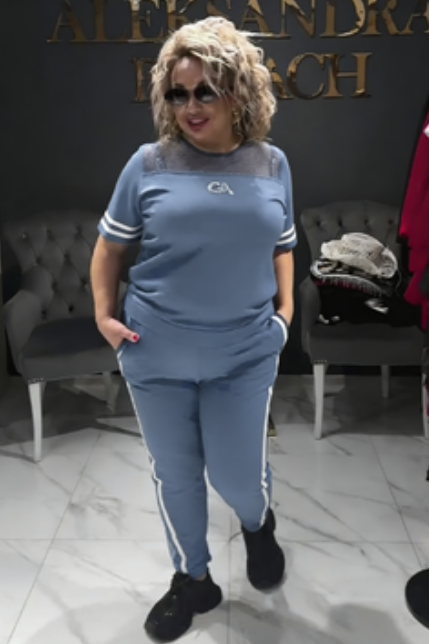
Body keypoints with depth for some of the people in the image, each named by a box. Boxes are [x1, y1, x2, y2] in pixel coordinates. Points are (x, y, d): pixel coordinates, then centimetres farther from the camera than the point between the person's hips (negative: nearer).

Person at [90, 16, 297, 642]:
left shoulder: (271, 164, 3)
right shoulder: (149, 163, -3)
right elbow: (110, 245, 6)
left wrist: (286, 308, 4)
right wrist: (104, 313, -2)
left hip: (245, 354, 0)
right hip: (156, 355, 0)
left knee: (237, 475, 6)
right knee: (174, 473, 13)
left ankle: (259, 523, 44)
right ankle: (193, 578, 37)